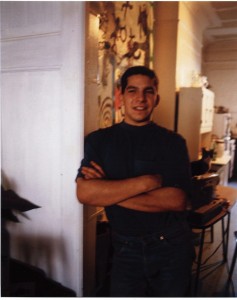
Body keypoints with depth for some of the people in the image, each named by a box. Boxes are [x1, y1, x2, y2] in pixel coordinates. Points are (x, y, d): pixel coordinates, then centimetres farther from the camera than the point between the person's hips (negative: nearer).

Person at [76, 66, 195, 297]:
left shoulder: (173, 142, -6)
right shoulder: (98, 140, -4)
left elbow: (176, 200, -17)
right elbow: (84, 193, -17)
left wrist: (108, 191, -18)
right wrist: (147, 182, -22)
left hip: (171, 246, 1)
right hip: (126, 249, 0)